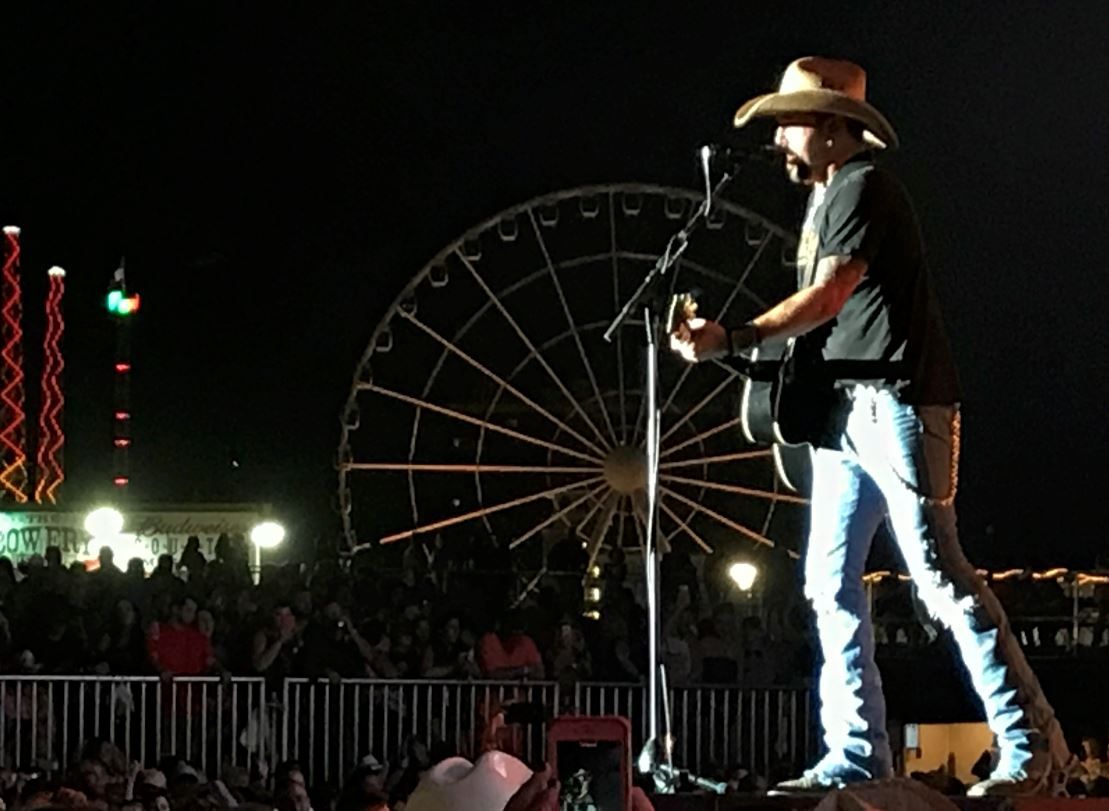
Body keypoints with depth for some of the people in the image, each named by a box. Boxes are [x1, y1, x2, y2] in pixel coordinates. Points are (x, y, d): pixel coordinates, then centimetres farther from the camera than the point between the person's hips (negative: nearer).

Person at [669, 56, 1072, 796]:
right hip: (847, 410, 10)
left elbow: (825, 299, -19)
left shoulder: (863, 187, -10)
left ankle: (1033, 747, -9)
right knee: (832, 585, 4)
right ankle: (858, 755, 5)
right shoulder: (825, 199, 20)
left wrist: (733, 341, -20)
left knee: (940, 577, -12)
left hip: (896, 400, -10)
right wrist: (728, 342, 8)